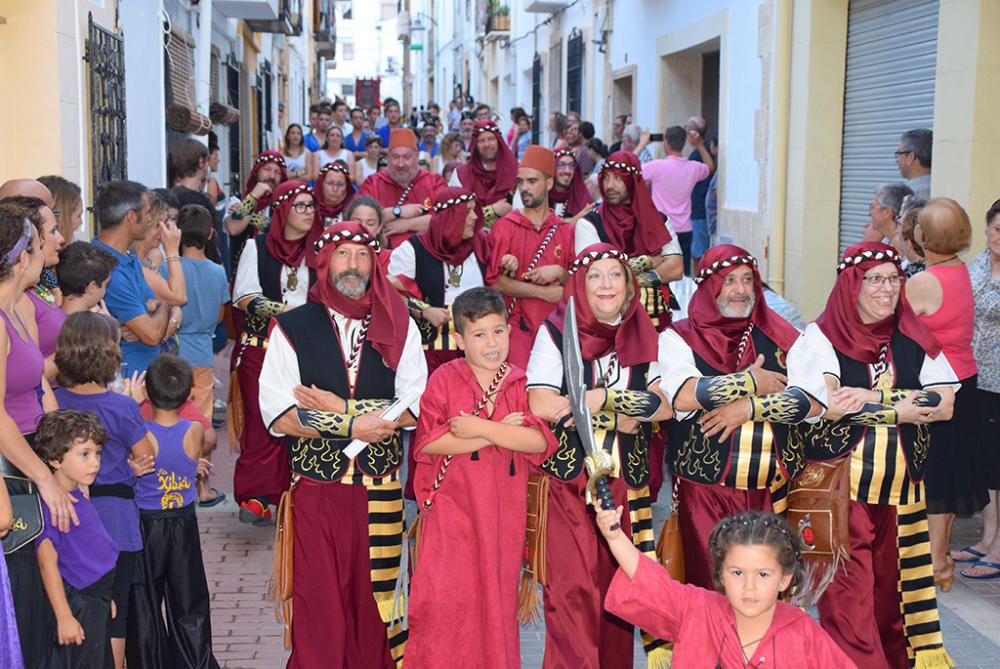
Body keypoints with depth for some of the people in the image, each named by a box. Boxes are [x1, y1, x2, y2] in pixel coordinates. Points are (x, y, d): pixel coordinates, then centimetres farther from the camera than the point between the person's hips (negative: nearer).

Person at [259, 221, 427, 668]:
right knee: (319, 600, 0)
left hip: (381, 485, 1)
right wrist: (351, 427, -14)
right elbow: (278, 414, -6)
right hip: (315, 485, -1)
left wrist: (339, 408, -11)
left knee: (376, 595, 6)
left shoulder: (399, 327, 7)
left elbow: (414, 408, -4)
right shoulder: (292, 327, 3)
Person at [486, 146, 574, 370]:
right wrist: (544, 292, -9)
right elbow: (495, 281, -6)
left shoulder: (565, 231, 10)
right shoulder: (505, 227, 2)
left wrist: (559, 273, -11)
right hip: (518, 326, -2)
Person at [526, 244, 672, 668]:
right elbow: (541, 405, -15)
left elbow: (665, 407, -4)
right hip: (569, 478, -3)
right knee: (574, 589, -5)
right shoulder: (556, 332, -2)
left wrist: (597, 400, -14)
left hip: (627, 480, 3)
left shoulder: (645, 337, 7)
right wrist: (623, 403, -10)